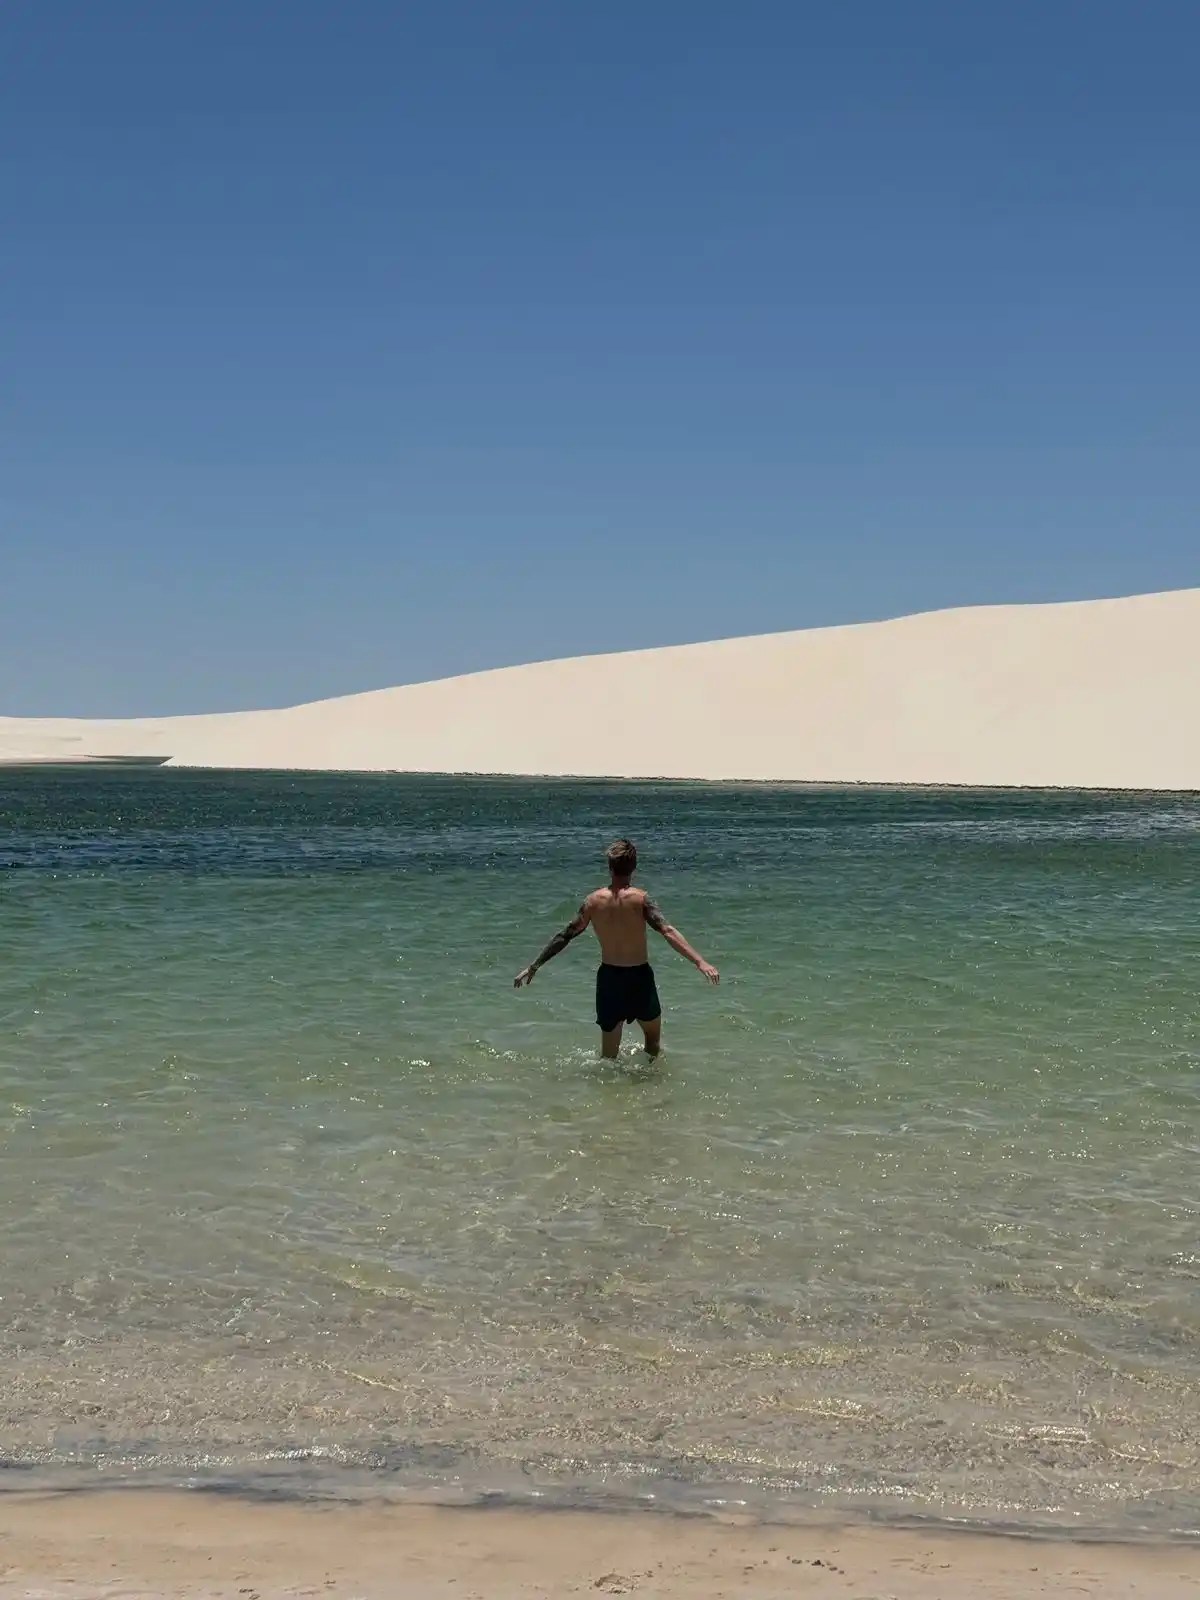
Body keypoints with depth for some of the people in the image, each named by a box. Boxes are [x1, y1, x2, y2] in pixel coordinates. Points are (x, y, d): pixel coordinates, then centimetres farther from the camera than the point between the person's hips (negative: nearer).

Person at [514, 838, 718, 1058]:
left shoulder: (594, 901, -5)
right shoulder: (639, 898, -15)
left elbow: (563, 937, 0)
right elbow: (668, 932, -25)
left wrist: (534, 966, 9)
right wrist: (700, 962, -30)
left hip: (609, 977, 2)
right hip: (639, 976, -2)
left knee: (608, 1053, 14)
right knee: (653, 1038, 23)